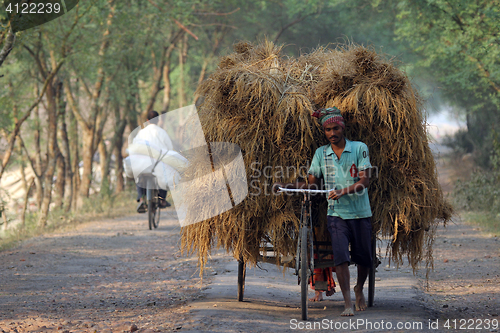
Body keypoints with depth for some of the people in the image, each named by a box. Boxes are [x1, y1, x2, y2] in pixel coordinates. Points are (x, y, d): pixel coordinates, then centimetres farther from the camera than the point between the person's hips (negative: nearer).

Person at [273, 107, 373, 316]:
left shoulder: (359, 148, -1)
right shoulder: (321, 153, 8)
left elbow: (365, 180, -10)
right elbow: (312, 183, 7)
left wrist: (344, 191, -26)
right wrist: (286, 186, -8)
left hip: (361, 213, 0)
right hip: (337, 214, 0)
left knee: (364, 258, 10)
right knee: (341, 257, -16)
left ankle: (359, 290, 39)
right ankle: (348, 303, -15)